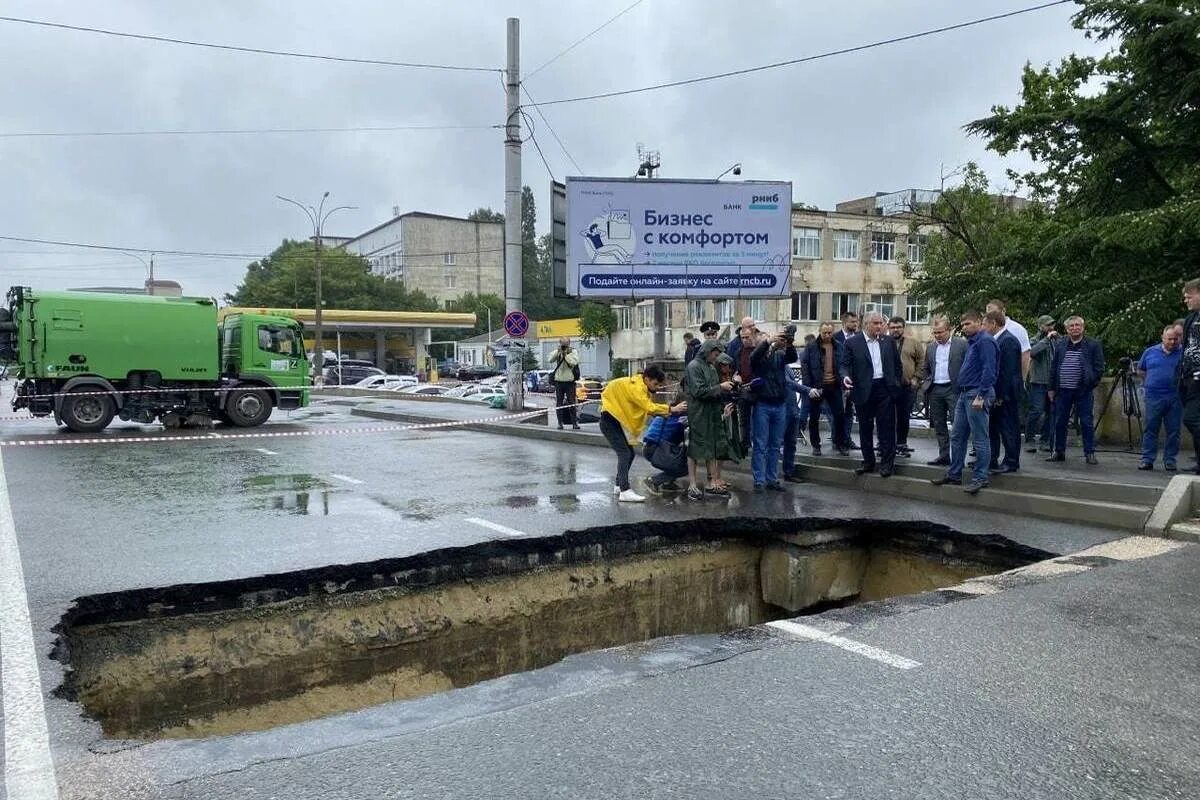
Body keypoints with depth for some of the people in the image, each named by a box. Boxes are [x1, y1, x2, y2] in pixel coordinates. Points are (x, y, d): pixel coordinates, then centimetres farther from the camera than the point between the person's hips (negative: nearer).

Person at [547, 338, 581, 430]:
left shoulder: (573, 352, 1)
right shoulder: (557, 352, 8)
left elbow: (574, 362, -16)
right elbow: (550, 360, -9)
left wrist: (566, 355, -15)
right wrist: (558, 351, -14)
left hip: (570, 381, -2)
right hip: (558, 381, 2)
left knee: (572, 403, -2)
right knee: (559, 403, 5)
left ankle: (574, 423, 2)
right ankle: (560, 423, 10)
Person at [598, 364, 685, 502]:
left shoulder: (642, 387, 7)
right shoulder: (636, 387, -23)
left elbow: (649, 408, 2)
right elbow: (649, 407, -33)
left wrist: (666, 413, -12)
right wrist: (672, 409, -32)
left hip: (618, 421, 10)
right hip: (610, 419, -10)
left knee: (628, 453, 12)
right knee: (625, 453, -16)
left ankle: (619, 485, 24)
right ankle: (625, 491, -21)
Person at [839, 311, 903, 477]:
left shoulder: (888, 341, 9)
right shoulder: (852, 342, 0)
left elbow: (897, 364, 16)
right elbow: (845, 364, -2)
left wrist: (897, 382, 10)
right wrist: (845, 376, -21)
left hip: (885, 389, 1)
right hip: (863, 391, -1)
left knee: (887, 427, 0)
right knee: (865, 428, 8)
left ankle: (887, 462, 8)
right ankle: (868, 462, 19)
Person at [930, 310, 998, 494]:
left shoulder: (985, 341, -11)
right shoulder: (972, 342, 19)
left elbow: (988, 370, -19)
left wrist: (981, 396, -22)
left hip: (977, 395, -10)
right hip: (964, 393, 10)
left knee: (979, 439, -3)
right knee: (957, 437, 12)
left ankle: (980, 478, 2)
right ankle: (954, 474, 19)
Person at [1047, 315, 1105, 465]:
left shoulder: (1093, 345, 2)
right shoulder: (1060, 346, 12)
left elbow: (1099, 367, -1)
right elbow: (1053, 368, 14)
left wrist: (1090, 383, -10)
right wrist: (1052, 388, 9)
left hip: (1083, 391, -3)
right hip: (1062, 391, 4)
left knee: (1086, 423, -1)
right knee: (1060, 422, 7)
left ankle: (1090, 453, 6)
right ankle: (1059, 452, 17)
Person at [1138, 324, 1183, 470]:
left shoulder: (1182, 353, 3)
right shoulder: (1150, 352, 8)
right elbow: (1140, 371, 20)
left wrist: (1180, 383, -5)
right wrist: (1150, 381, 9)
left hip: (1174, 398, 0)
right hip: (1154, 396, 0)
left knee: (1173, 431, 4)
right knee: (1150, 429, 1)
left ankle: (1170, 460, 13)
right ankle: (1147, 460, 5)